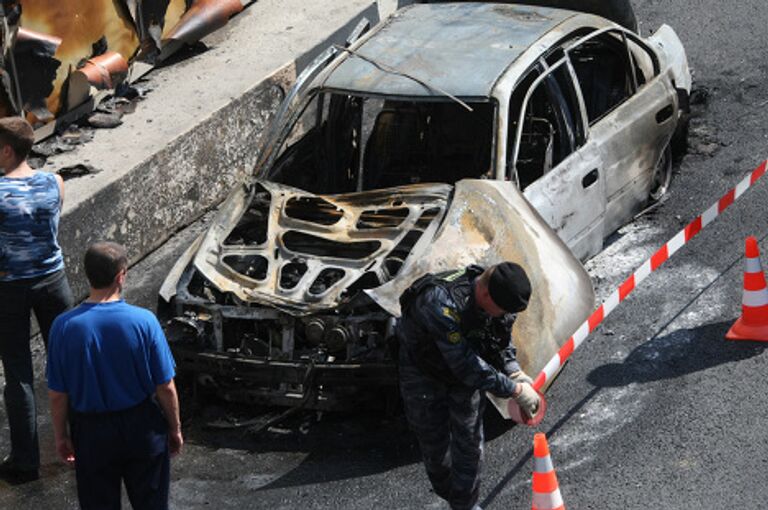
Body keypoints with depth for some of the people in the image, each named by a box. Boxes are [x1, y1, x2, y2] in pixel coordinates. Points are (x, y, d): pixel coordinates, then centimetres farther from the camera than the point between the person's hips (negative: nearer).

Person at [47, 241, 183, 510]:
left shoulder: (64, 326, -17)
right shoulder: (143, 321, -19)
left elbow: (57, 395, -8)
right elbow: (165, 388, -11)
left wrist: (60, 435, 8)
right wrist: (175, 429, 5)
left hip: (91, 431, 1)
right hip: (142, 427, 0)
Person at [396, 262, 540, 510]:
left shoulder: (498, 294, -21)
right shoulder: (441, 302, -43)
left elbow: (502, 338, 1)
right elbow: (464, 364, -39)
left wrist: (514, 371, -16)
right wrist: (514, 390, -34)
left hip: (464, 369, 5)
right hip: (424, 375, -4)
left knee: (469, 444, 6)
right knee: (435, 445, 8)